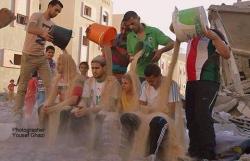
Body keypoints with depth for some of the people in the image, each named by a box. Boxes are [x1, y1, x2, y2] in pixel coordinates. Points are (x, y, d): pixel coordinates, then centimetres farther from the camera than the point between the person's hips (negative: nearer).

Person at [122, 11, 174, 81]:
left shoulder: (154, 32, -2)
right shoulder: (130, 36, 8)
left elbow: (172, 43, -1)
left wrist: (161, 51, -19)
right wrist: (132, 58, -10)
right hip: (137, 75, 2)